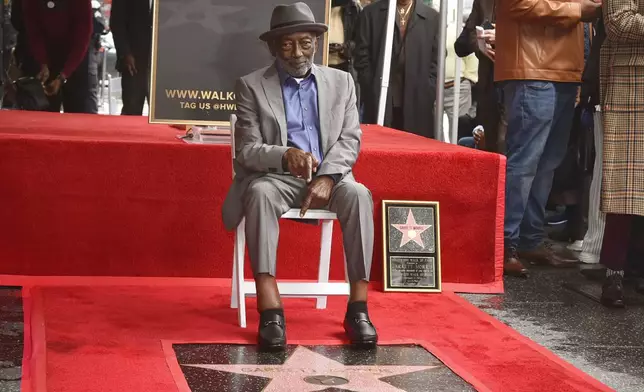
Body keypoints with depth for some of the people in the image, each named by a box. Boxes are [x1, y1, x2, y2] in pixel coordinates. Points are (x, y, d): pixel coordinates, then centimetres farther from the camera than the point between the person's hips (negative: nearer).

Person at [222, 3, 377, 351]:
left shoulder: (341, 82, 11)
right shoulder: (251, 86, 3)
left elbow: (350, 140, 3)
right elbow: (246, 150, -6)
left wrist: (327, 178, -16)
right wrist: (284, 155, -27)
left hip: (328, 176, 2)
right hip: (276, 177, -2)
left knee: (358, 194, -31)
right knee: (259, 192, -37)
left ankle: (357, 308, -29)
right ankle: (270, 311, -42)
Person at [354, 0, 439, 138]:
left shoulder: (432, 17, 10)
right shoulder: (371, 13, 8)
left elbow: (435, 64, 7)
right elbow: (362, 59, 5)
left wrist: (427, 99, -4)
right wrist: (371, 94, -4)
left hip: (418, 105, 0)